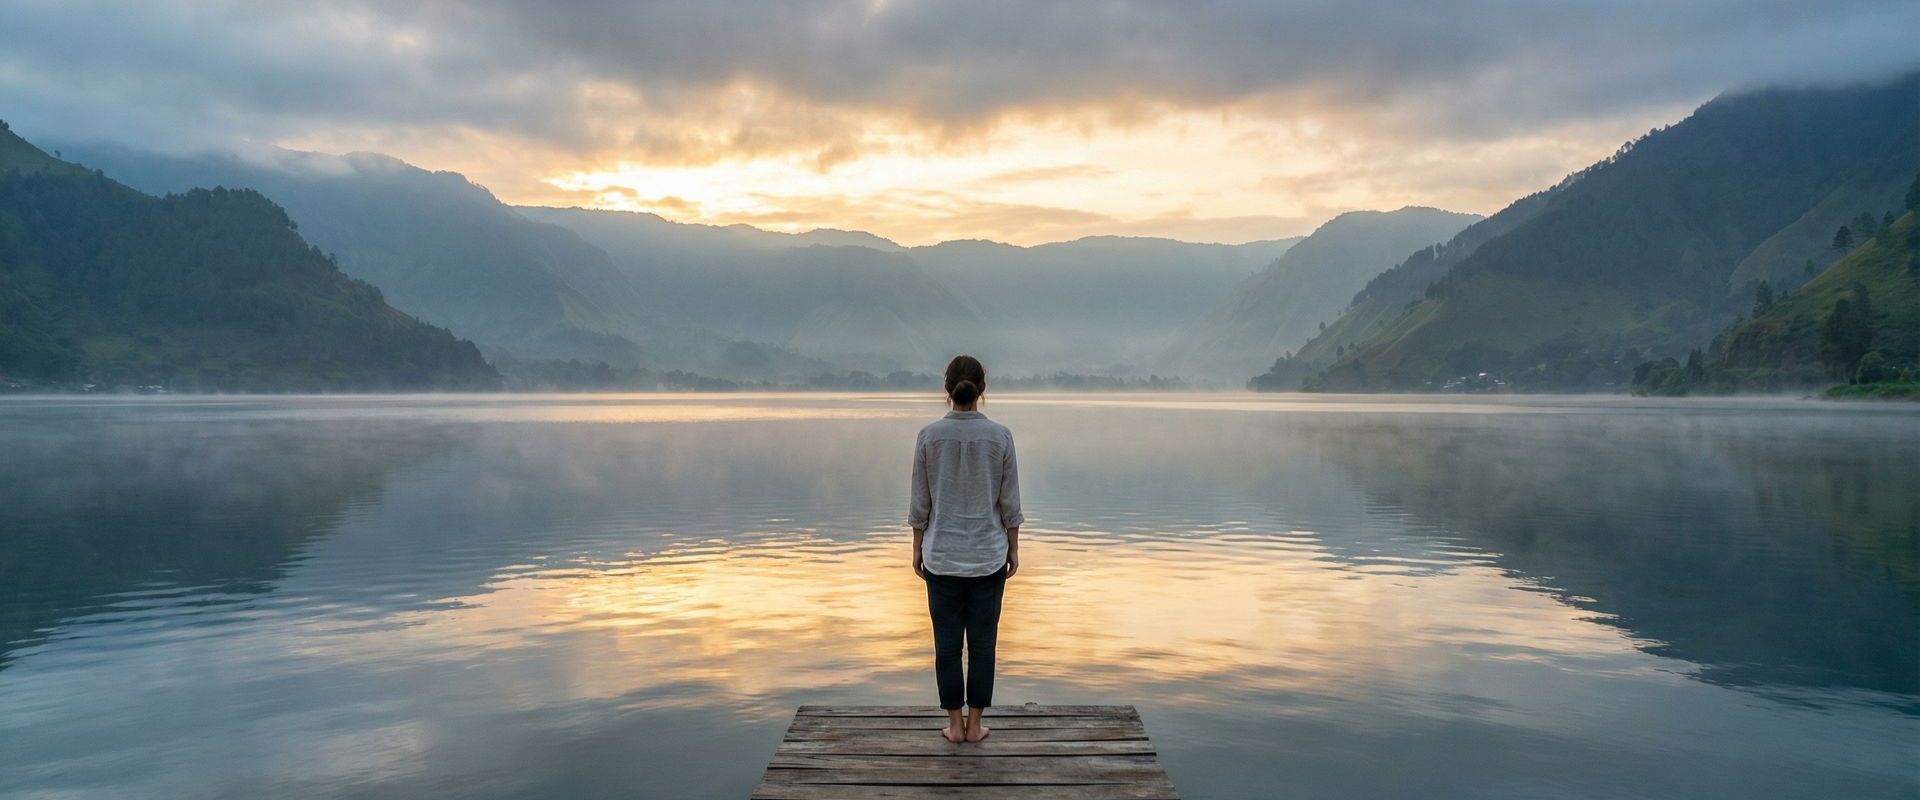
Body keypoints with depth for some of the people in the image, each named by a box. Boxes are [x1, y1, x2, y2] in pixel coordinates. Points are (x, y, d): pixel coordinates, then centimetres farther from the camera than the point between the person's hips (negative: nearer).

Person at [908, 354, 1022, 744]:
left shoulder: (929, 436, -9)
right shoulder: (1000, 435, -9)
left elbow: (920, 501, -4)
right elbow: (1009, 501, -5)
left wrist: (917, 548, 8)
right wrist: (1013, 549, 6)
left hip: (941, 555, 0)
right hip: (988, 555, 0)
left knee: (947, 641, 10)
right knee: (982, 640, 10)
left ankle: (955, 724, 17)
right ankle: (975, 723, 18)